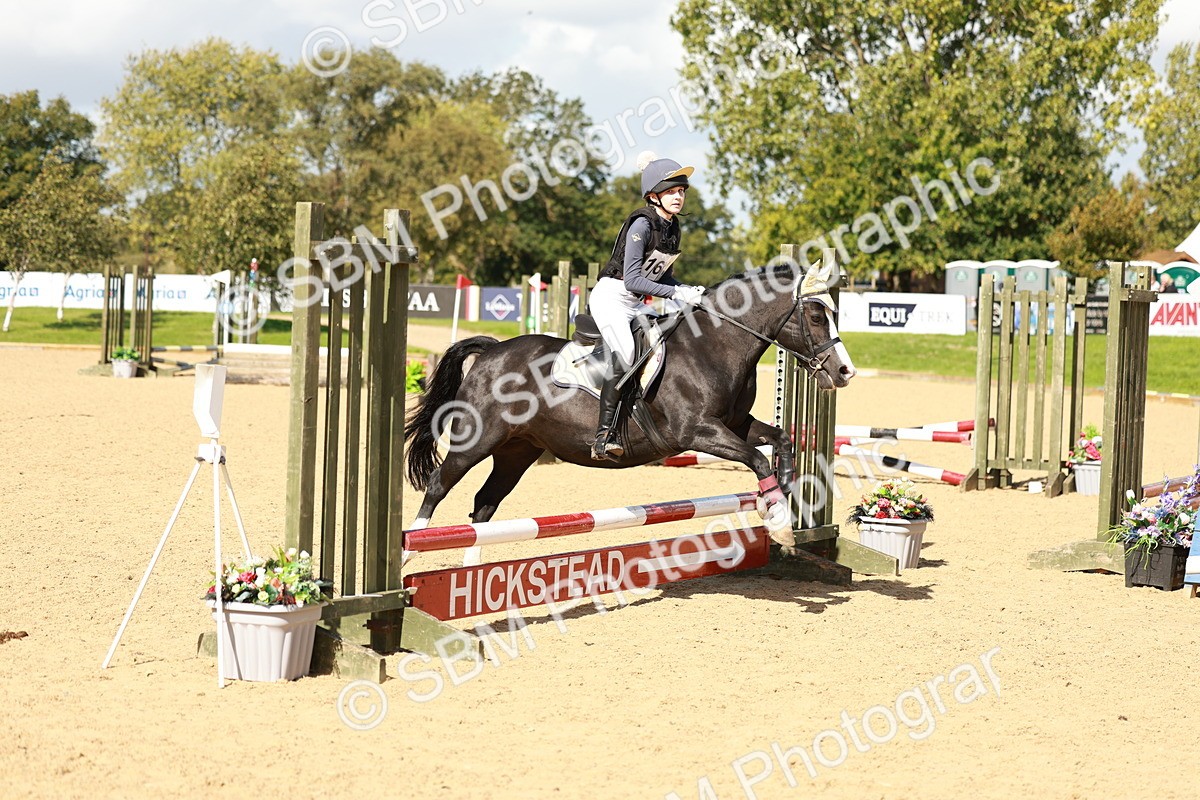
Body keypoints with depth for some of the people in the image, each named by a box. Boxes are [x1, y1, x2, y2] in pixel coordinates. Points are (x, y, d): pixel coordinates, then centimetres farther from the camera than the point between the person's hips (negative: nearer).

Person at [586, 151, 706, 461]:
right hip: (611, 297, -9)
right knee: (624, 353, -30)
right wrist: (676, 293, -25)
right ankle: (605, 434, -31)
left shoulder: (672, 226, 8)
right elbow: (632, 280, -22)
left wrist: (690, 291, -1)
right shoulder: (642, 224, -17)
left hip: (636, 304, 9)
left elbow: (664, 276, 17)